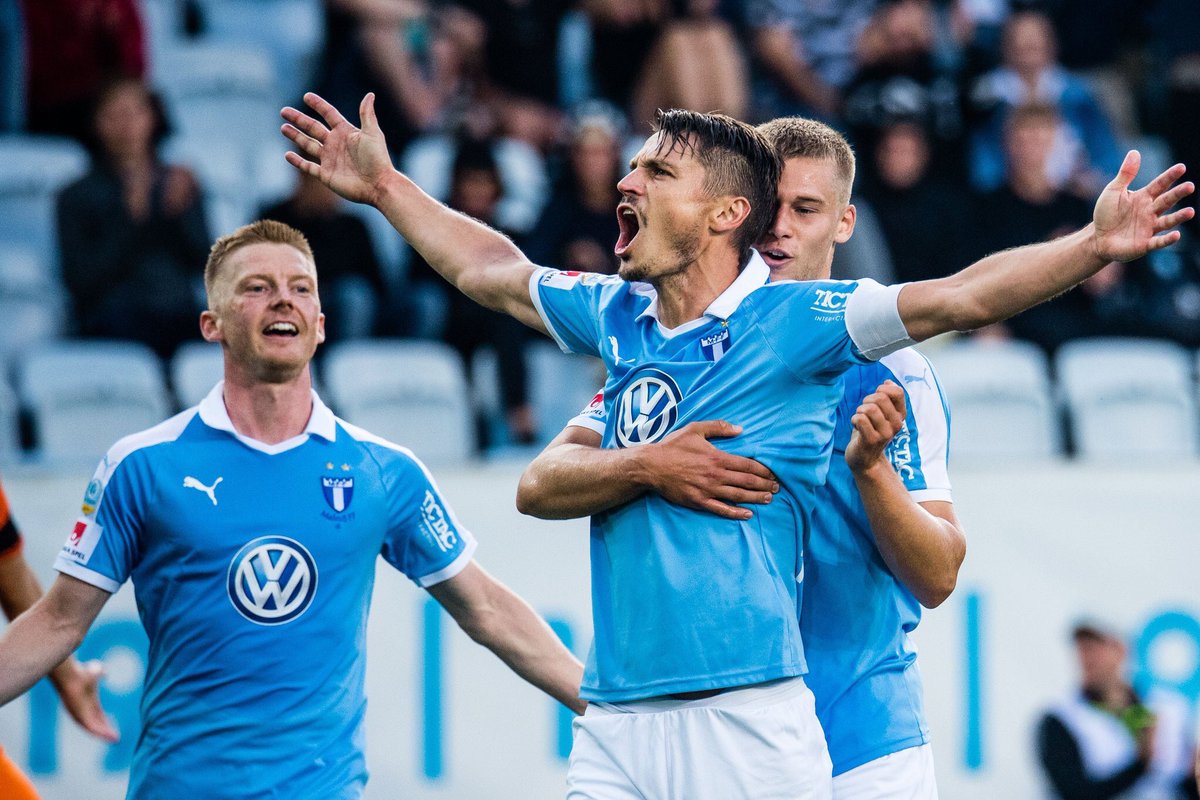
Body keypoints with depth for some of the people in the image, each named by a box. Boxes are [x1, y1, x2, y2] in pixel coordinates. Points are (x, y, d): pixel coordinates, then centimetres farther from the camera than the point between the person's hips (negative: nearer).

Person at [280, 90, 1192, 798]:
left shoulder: (794, 319, -2)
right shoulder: (619, 316, 14)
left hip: (748, 723, -5)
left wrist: (1096, 245, -25)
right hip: (615, 720, 5)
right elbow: (492, 272, 33)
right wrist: (386, 187, 40)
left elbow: (962, 296, -12)